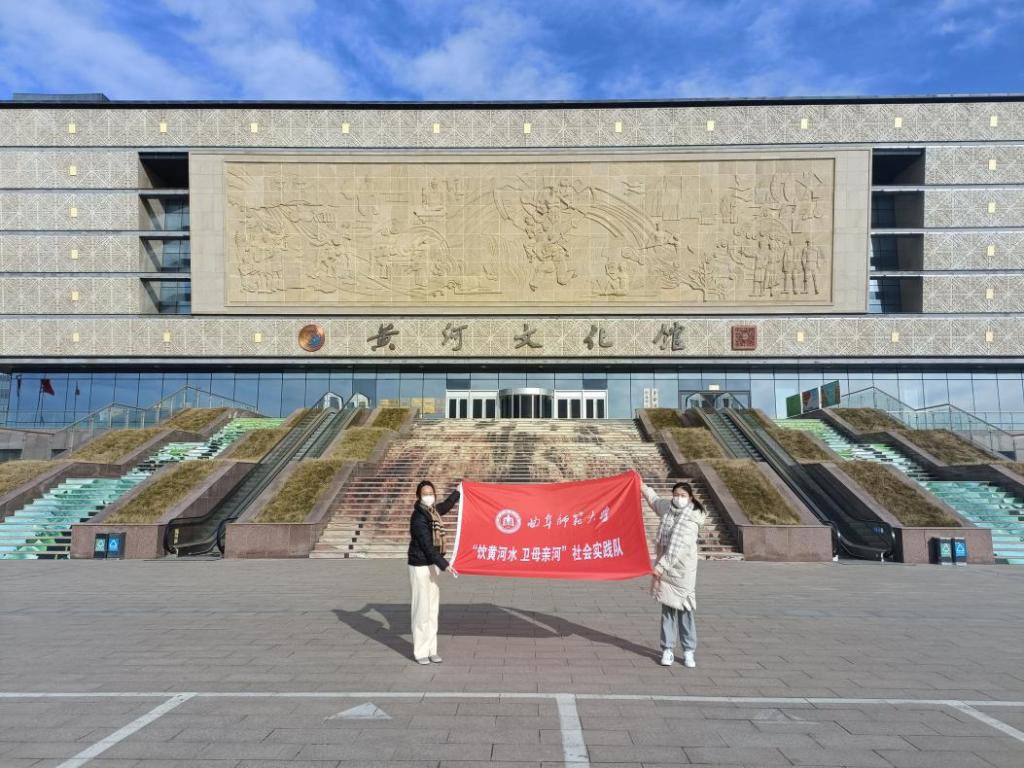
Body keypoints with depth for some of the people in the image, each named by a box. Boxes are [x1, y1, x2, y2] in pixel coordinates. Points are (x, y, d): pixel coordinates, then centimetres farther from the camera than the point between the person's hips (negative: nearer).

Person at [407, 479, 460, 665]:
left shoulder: (432, 511, 6)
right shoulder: (419, 519, -18)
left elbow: (446, 506, 29)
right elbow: (427, 546, -22)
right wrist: (445, 565, -25)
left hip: (433, 565, 8)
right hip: (420, 567, -8)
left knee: (433, 609, 10)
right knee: (422, 609, -3)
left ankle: (431, 649, 18)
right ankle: (420, 652, 7)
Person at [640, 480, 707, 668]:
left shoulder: (692, 520, -13)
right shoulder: (667, 507, 3)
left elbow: (679, 548, -21)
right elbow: (654, 500, 28)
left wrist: (661, 565, -25)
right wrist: (643, 486, 35)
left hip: (682, 570, -4)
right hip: (664, 569, 4)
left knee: (684, 610, 0)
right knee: (667, 609, 5)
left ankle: (689, 651, 9)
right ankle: (668, 649, 9)